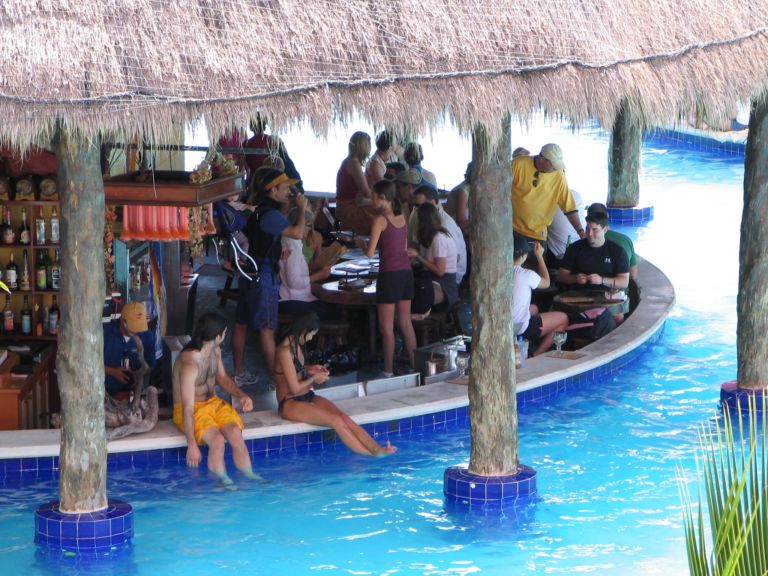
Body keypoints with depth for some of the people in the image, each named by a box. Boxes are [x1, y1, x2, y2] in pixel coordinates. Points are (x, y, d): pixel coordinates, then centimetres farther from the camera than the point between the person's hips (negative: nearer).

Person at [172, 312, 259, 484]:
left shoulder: (215, 351, -2)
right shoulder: (189, 365, -28)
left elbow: (222, 377, 17)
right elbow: (188, 408, -29)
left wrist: (242, 395, -1)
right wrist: (192, 445, -31)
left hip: (213, 402, 7)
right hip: (190, 409, -7)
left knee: (235, 433, -21)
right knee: (217, 439, -31)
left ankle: (249, 476, -16)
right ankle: (224, 481, -18)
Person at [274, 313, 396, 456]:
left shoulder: (296, 346, 11)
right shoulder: (285, 351, -19)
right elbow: (295, 388, -20)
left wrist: (310, 369, 11)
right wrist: (314, 378, -3)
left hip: (307, 396, 8)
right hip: (290, 404, -8)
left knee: (344, 417, -19)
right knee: (336, 421, -27)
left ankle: (376, 449, -35)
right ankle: (371, 455, -31)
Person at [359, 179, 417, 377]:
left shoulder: (381, 219, -13)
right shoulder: (402, 216, 8)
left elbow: (370, 252, -13)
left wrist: (361, 243, 7)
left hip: (390, 274, -7)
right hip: (406, 271, 7)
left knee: (386, 327, 0)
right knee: (406, 323, 14)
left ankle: (388, 370, 1)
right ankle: (414, 366, 18)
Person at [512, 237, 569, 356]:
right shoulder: (526, 275, -22)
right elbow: (546, 283, 1)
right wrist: (539, 256, 7)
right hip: (520, 329, -7)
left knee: (533, 308, 36)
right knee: (563, 318, 11)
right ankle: (536, 356, 8)